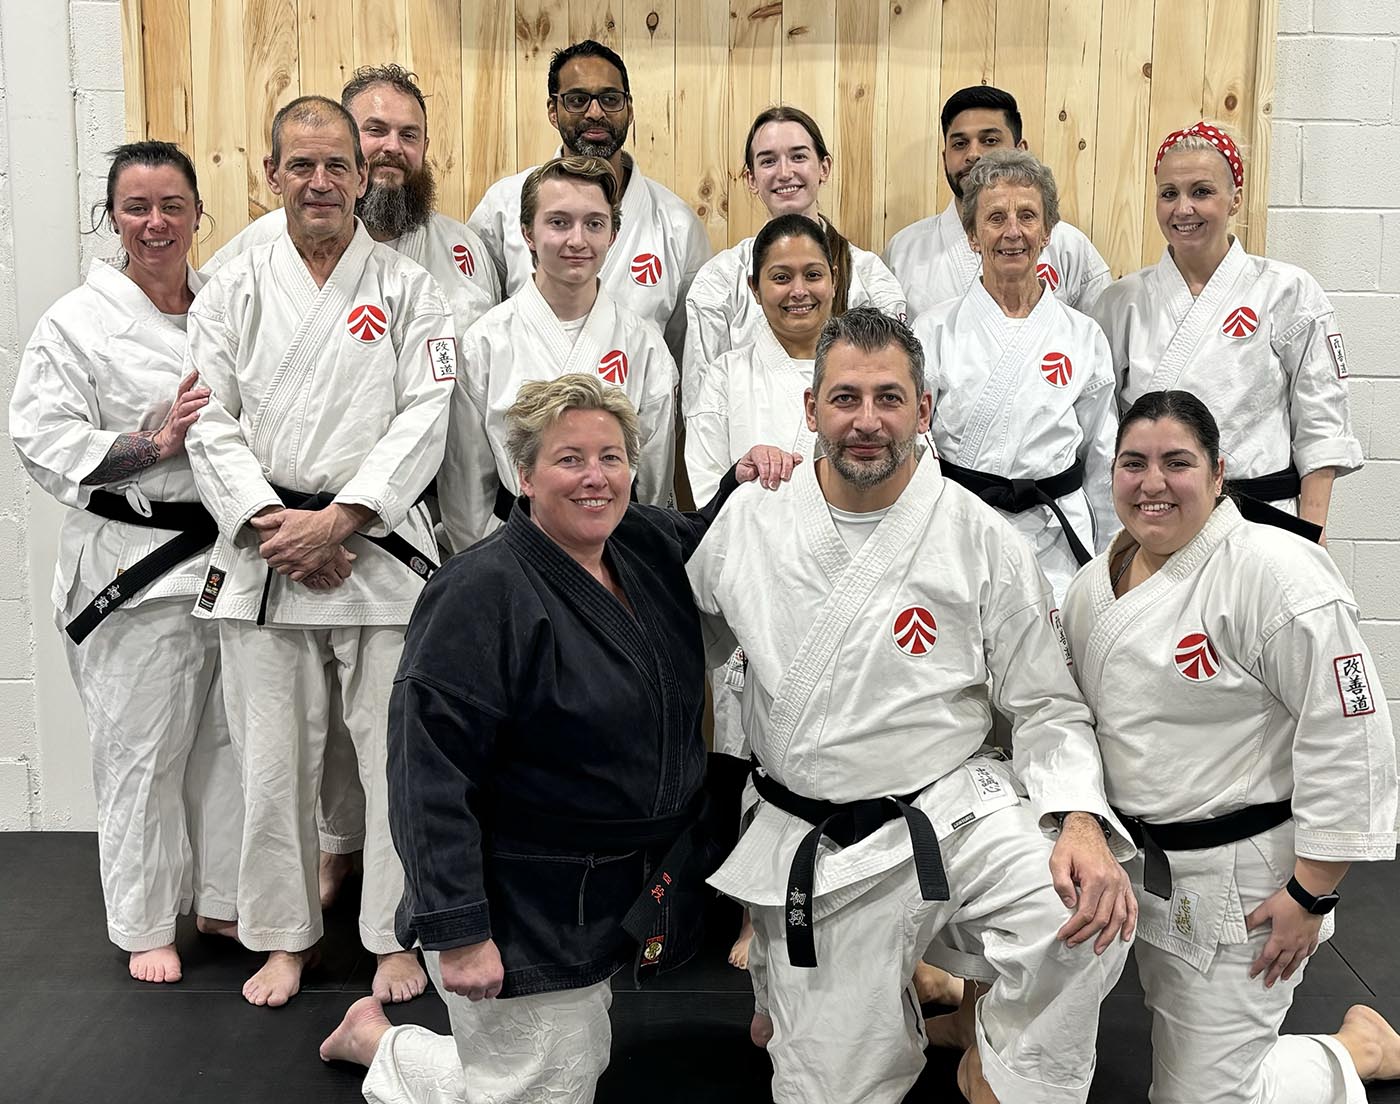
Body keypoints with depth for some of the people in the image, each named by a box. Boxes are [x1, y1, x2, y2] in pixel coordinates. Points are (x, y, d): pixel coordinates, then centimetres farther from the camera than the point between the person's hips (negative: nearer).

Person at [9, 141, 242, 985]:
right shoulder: (79, 324, -4)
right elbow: (47, 444, -9)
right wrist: (155, 445, -20)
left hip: (233, 555, 5)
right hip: (135, 564, -4)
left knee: (234, 735, 12)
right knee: (143, 749, 2)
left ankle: (224, 899, 29)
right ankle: (147, 925, 19)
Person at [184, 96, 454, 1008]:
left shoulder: (409, 288, 3)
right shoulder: (232, 292, 8)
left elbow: (423, 419, -6)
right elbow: (213, 425, 3)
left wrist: (340, 520, -15)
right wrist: (273, 524, -11)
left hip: (382, 548, -1)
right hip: (262, 553, 2)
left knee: (395, 752, 3)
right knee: (274, 757, 8)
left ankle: (395, 934, 22)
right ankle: (285, 935, 27)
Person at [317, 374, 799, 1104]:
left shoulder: (645, 543, 0)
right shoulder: (482, 592, -22)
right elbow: (430, 771, -23)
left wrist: (746, 481, -2)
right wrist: (456, 931, -24)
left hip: (617, 899, 8)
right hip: (521, 907, -8)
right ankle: (379, 1044, 29)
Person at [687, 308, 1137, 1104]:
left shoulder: (983, 542, -9)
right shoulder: (749, 523, -3)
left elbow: (1049, 707, -3)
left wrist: (1081, 824, -21)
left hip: (952, 813, -1)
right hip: (812, 851, 2)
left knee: (1087, 916, -30)